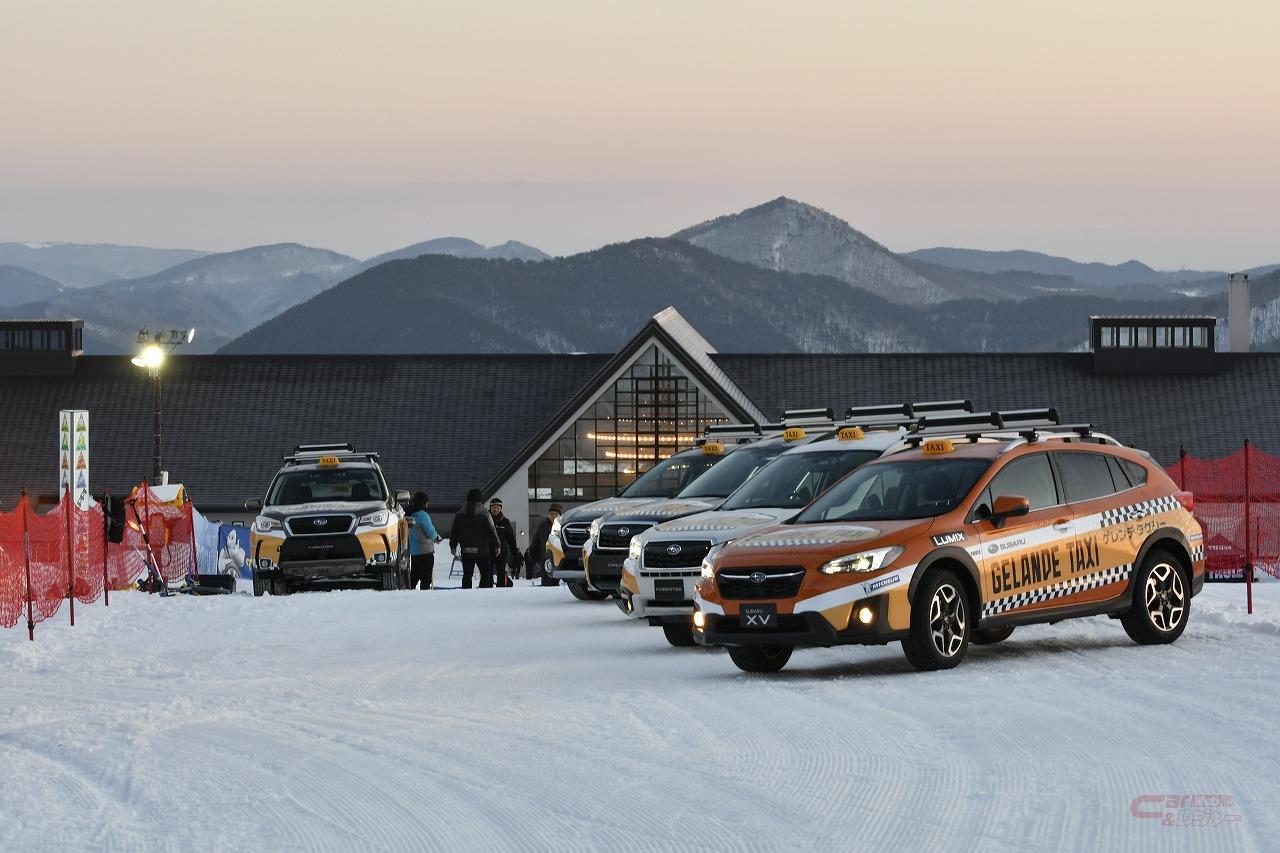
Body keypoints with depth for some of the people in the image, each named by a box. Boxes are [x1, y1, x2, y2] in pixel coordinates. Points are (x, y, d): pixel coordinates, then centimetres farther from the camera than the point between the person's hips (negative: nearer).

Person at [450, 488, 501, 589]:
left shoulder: (459, 515, 4)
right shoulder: (485, 515, -8)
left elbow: (454, 532, 9)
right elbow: (492, 532, -5)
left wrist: (453, 546, 21)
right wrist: (497, 546, 6)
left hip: (465, 551, 3)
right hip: (481, 550, -3)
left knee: (467, 575, 9)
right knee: (486, 574, 5)